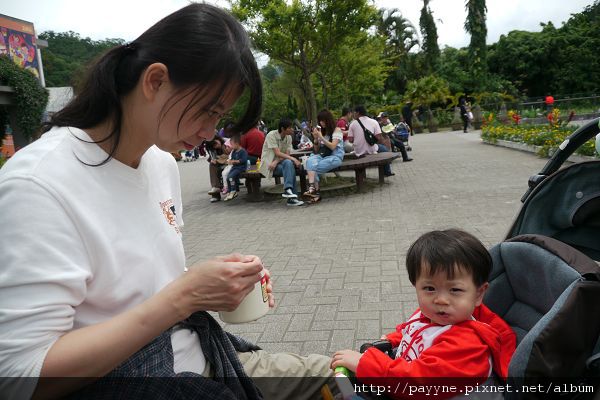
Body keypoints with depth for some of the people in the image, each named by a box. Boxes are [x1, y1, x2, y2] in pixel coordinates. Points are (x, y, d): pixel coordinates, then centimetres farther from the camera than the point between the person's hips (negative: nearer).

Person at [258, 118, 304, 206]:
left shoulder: (288, 137, 4)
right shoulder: (271, 135, -13)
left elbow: (287, 154, -5)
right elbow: (278, 153, -22)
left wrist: (276, 162, -23)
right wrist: (293, 159, -28)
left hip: (280, 163, 5)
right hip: (268, 163, -5)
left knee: (289, 164, -29)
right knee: (290, 166, -30)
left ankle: (288, 190, -30)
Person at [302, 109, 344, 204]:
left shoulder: (337, 130, 1)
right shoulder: (321, 131, 16)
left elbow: (332, 146, -13)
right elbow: (316, 151, 17)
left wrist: (321, 136, -13)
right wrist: (315, 139, 0)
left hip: (335, 157, -5)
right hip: (322, 156, 5)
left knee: (312, 167, -30)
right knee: (310, 160, -31)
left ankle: (312, 188, -19)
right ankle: (314, 190, -36)